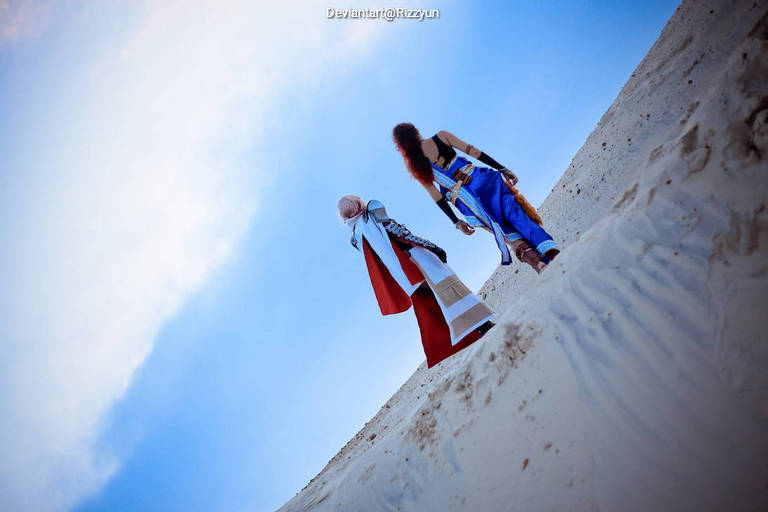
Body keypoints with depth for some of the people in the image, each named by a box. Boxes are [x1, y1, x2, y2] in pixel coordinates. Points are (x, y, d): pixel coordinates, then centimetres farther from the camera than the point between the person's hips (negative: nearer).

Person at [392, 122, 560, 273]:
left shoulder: (415, 168, 10)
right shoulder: (440, 137, 6)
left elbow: (436, 197, 9)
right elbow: (473, 151, 2)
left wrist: (456, 222, 10)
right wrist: (502, 169, 2)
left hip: (465, 201, 2)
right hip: (479, 179, -2)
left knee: (507, 230, 7)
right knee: (514, 213, -7)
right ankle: (552, 253, -23)